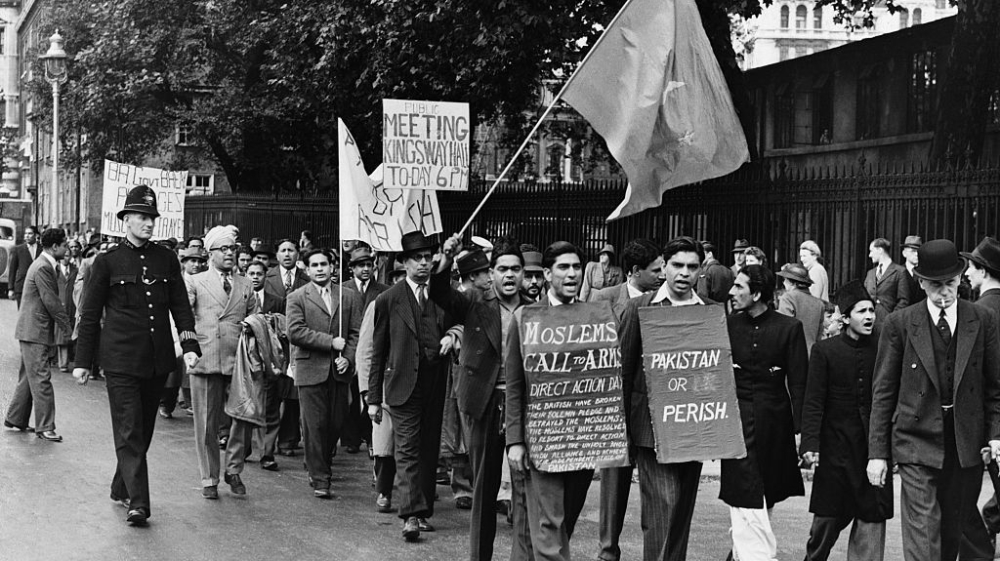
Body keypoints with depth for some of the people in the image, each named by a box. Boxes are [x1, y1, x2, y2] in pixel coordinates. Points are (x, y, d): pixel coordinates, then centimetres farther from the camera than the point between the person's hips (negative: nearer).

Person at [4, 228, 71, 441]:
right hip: (34, 330, -10)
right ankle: (45, 427, -4)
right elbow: (51, 302, -20)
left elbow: (53, 300, 15)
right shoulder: (42, 268, -18)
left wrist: (64, 323, 8)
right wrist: (69, 326, -14)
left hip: (34, 330, 10)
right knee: (41, 378, -7)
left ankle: (15, 418, 25)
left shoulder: (47, 266, 13)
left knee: (28, 376, 17)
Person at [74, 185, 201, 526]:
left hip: (157, 360, 4)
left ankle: (121, 489, 29)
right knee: (129, 431, -9)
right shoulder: (107, 262, 1)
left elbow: (181, 305, 9)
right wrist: (82, 361, 4)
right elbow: (90, 315, 5)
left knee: (144, 429, 12)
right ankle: (138, 502, -13)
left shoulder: (166, 259, 9)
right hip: (121, 360, -4)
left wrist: (190, 345, -6)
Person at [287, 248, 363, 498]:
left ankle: (319, 464, 30)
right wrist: (330, 342, -13)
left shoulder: (350, 296, 11)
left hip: (339, 371, 3)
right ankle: (320, 480, 3)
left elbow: (356, 333, 8)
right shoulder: (296, 298, 2)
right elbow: (295, 332, -9)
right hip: (311, 370, -3)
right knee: (315, 426, -4)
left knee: (337, 424, 5)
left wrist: (348, 358, -8)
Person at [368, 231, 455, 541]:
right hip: (404, 387, -3)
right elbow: (378, 352, 3)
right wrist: (373, 397, 1)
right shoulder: (388, 300, 2)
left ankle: (423, 512, 16)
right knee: (408, 450, -7)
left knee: (430, 450, 7)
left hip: (436, 386, 3)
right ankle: (411, 515, -11)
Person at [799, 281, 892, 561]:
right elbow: (813, 402, -5)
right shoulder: (824, 351, -3)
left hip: (875, 443, 1)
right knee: (828, 518, 9)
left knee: (873, 516, 1)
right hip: (836, 446, -1)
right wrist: (810, 444, -14)